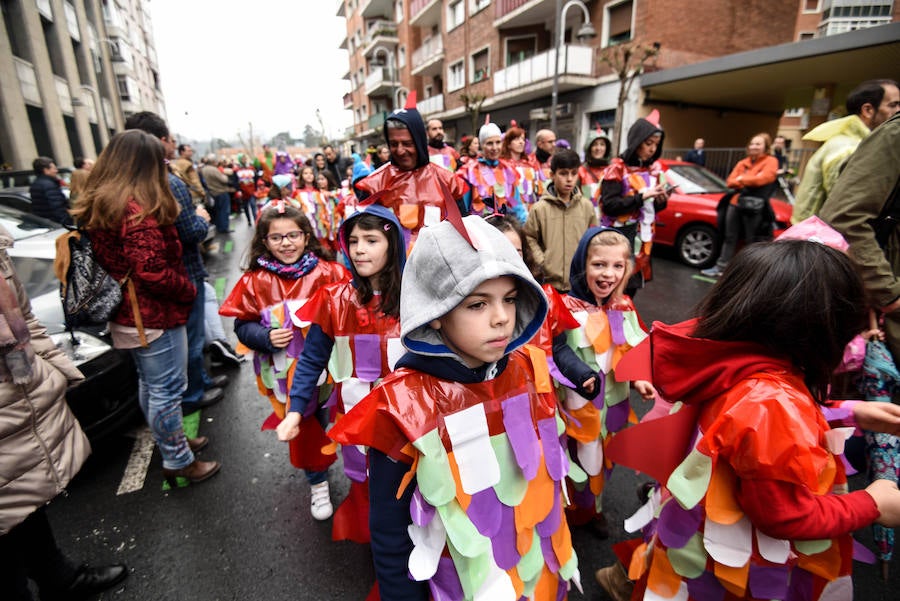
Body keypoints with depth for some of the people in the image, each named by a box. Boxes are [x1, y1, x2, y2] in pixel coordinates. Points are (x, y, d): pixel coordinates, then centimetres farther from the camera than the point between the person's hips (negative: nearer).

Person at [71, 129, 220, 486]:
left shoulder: (96, 205, 7)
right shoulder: (139, 208, -22)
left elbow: (108, 260, 13)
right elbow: (153, 272, -27)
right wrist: (189, 291, -11)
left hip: (127, 314, 10)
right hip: (154, 315, -10)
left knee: (148, 384, 21)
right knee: (167, 390, 3)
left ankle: (170, 441, 40)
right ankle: (177, 462, 18)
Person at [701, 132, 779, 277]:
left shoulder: (770, 161, -1)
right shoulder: (742, 163, 15)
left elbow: (761, 179, -17)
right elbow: (730, 182, 6)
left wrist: (741, 180, -4)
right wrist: (748, 183, -11)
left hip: (754, 207, -6)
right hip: (735, 203, 6)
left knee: (753, 241, 0)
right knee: (729, 238, 11)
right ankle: (720, 267, 18)